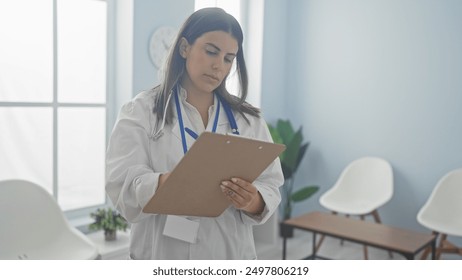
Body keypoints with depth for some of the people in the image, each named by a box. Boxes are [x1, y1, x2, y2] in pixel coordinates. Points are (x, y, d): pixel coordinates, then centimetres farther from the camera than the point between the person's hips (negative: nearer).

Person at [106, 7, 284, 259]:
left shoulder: (249, 119, 5)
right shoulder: (141, 111, -4)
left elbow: (270, 186, 0)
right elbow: (121, 182, -13)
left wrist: (254, 201, -23)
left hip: (230, 254, 3)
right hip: (162, 256, -2)